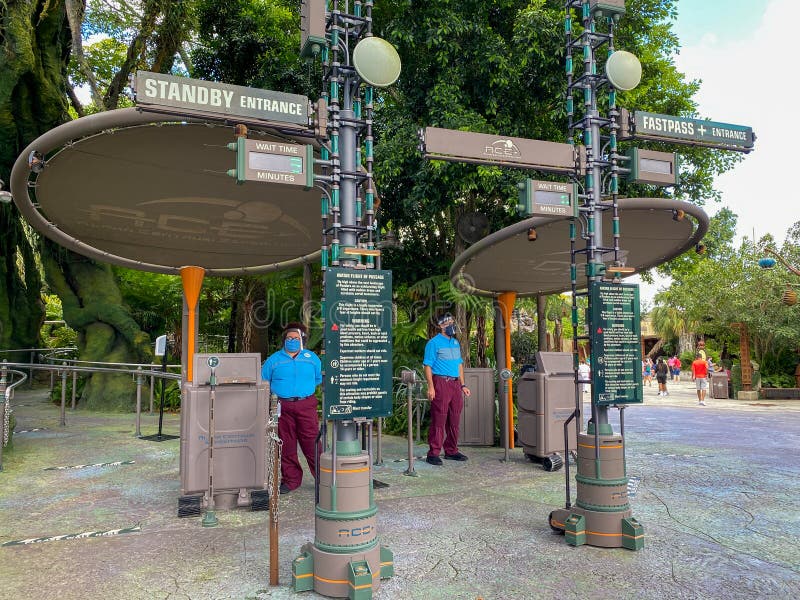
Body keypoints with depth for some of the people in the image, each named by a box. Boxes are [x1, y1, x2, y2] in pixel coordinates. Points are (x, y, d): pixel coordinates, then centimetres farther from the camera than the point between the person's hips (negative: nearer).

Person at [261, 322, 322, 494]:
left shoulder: (311, 358, 11)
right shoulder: (274, 359, 10)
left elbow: (319, 378, 20)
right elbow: (263, 381, 17)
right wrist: (277, 391, 9)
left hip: (306, 406, -1)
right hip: (282, 407, 1)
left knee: (312, 442, -4)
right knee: (286, 444, 4)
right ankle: (291, 479, 15)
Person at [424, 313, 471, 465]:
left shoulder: (455, 342, 17)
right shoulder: (434, 343, -5)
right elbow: (427, 366, -9)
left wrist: (463, 385, 17)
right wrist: (431, 387, -17)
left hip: (455, 384, 7)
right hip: (441, 383, -7)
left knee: (455, 420, 10)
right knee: (438, 420, -7)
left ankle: (451, 451, 21)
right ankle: (433, 453, -1)